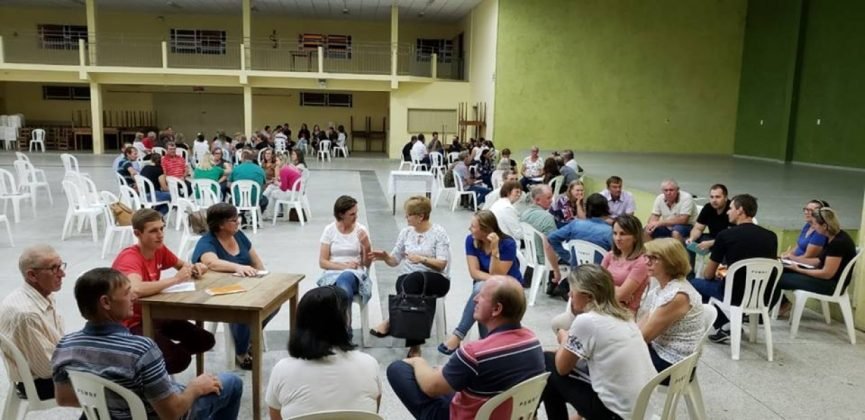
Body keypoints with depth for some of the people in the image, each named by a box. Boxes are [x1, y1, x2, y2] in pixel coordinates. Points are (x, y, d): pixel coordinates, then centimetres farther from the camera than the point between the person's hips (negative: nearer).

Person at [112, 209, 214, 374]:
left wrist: (195, 268, -7)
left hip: (154, 315, 8)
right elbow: (136, 290, -47)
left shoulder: (159, 249, -2)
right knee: (180, 359, -23)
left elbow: (182, 265, 18)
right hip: (131, 323, -8)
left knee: (205, 340, 5)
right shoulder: (129, 258, -26)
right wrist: (175, 279, -35)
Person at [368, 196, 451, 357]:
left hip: (436, 279, -3)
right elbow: (395, 260, 14)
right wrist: (385, 257, -8)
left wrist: (421, 259, -26)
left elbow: (442, 264, -11)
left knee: (413, 279, -39)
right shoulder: (406, 231, 11)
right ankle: (414, 345, -34)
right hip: (408, 278, 3)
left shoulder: (439, 232, -3)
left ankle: (391, 322, -29)